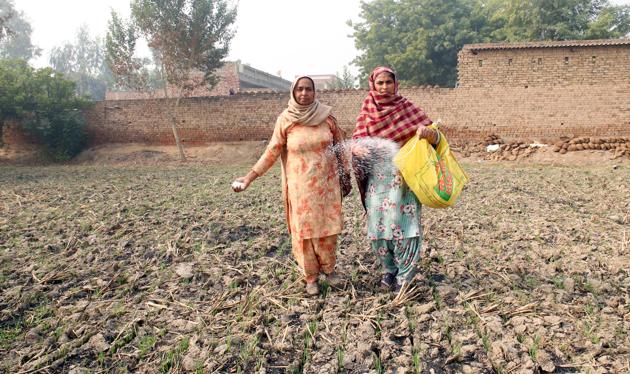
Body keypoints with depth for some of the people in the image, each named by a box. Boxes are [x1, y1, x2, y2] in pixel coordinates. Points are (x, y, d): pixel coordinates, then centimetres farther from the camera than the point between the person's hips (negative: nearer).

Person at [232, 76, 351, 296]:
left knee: (327, 227, 8)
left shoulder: (326, 116, -3)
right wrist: (249, 177, -9)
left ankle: (329, 269, 31)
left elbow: (341, 147, 5)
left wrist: (346, 177, 6)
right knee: (304, 229, 6)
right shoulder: (285, 120, -5)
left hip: (328, 183, 1)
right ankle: (310, 277, 23)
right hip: (301, 186, -1)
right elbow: (272, 152, -3)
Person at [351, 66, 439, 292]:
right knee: (377, 226, 3)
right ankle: (389, 270, 23)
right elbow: (356, 141, 3)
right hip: (376, 178, 3)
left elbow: (435, 136, -2)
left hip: (403, 178, -3)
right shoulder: (367, 111, 8)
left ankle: (404, 277, 5)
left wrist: (428, 132, -25)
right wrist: (358, 149, -21)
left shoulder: (406, 107, 0)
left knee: (402, 225, -8)